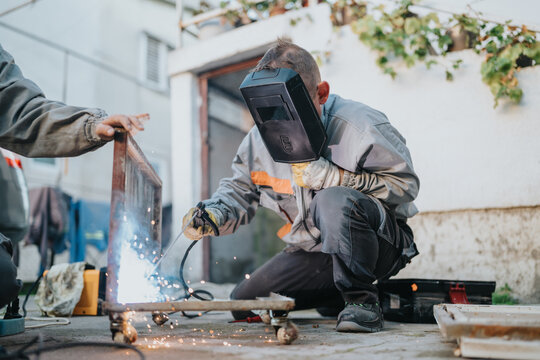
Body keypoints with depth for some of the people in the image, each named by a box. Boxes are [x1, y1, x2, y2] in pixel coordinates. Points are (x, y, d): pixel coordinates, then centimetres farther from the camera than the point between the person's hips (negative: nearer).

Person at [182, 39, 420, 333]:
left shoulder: (359, 126, -21)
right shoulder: (260, 138, -4)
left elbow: (405, 183, -21)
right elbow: (239, 190, 7)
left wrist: (327, 176, -28)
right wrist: (212, 215, -17)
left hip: (381, 240, -6)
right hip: (313, 252, 7)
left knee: (334, 201, -39)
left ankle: (361, 298, -18)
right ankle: (342, 294, 16)